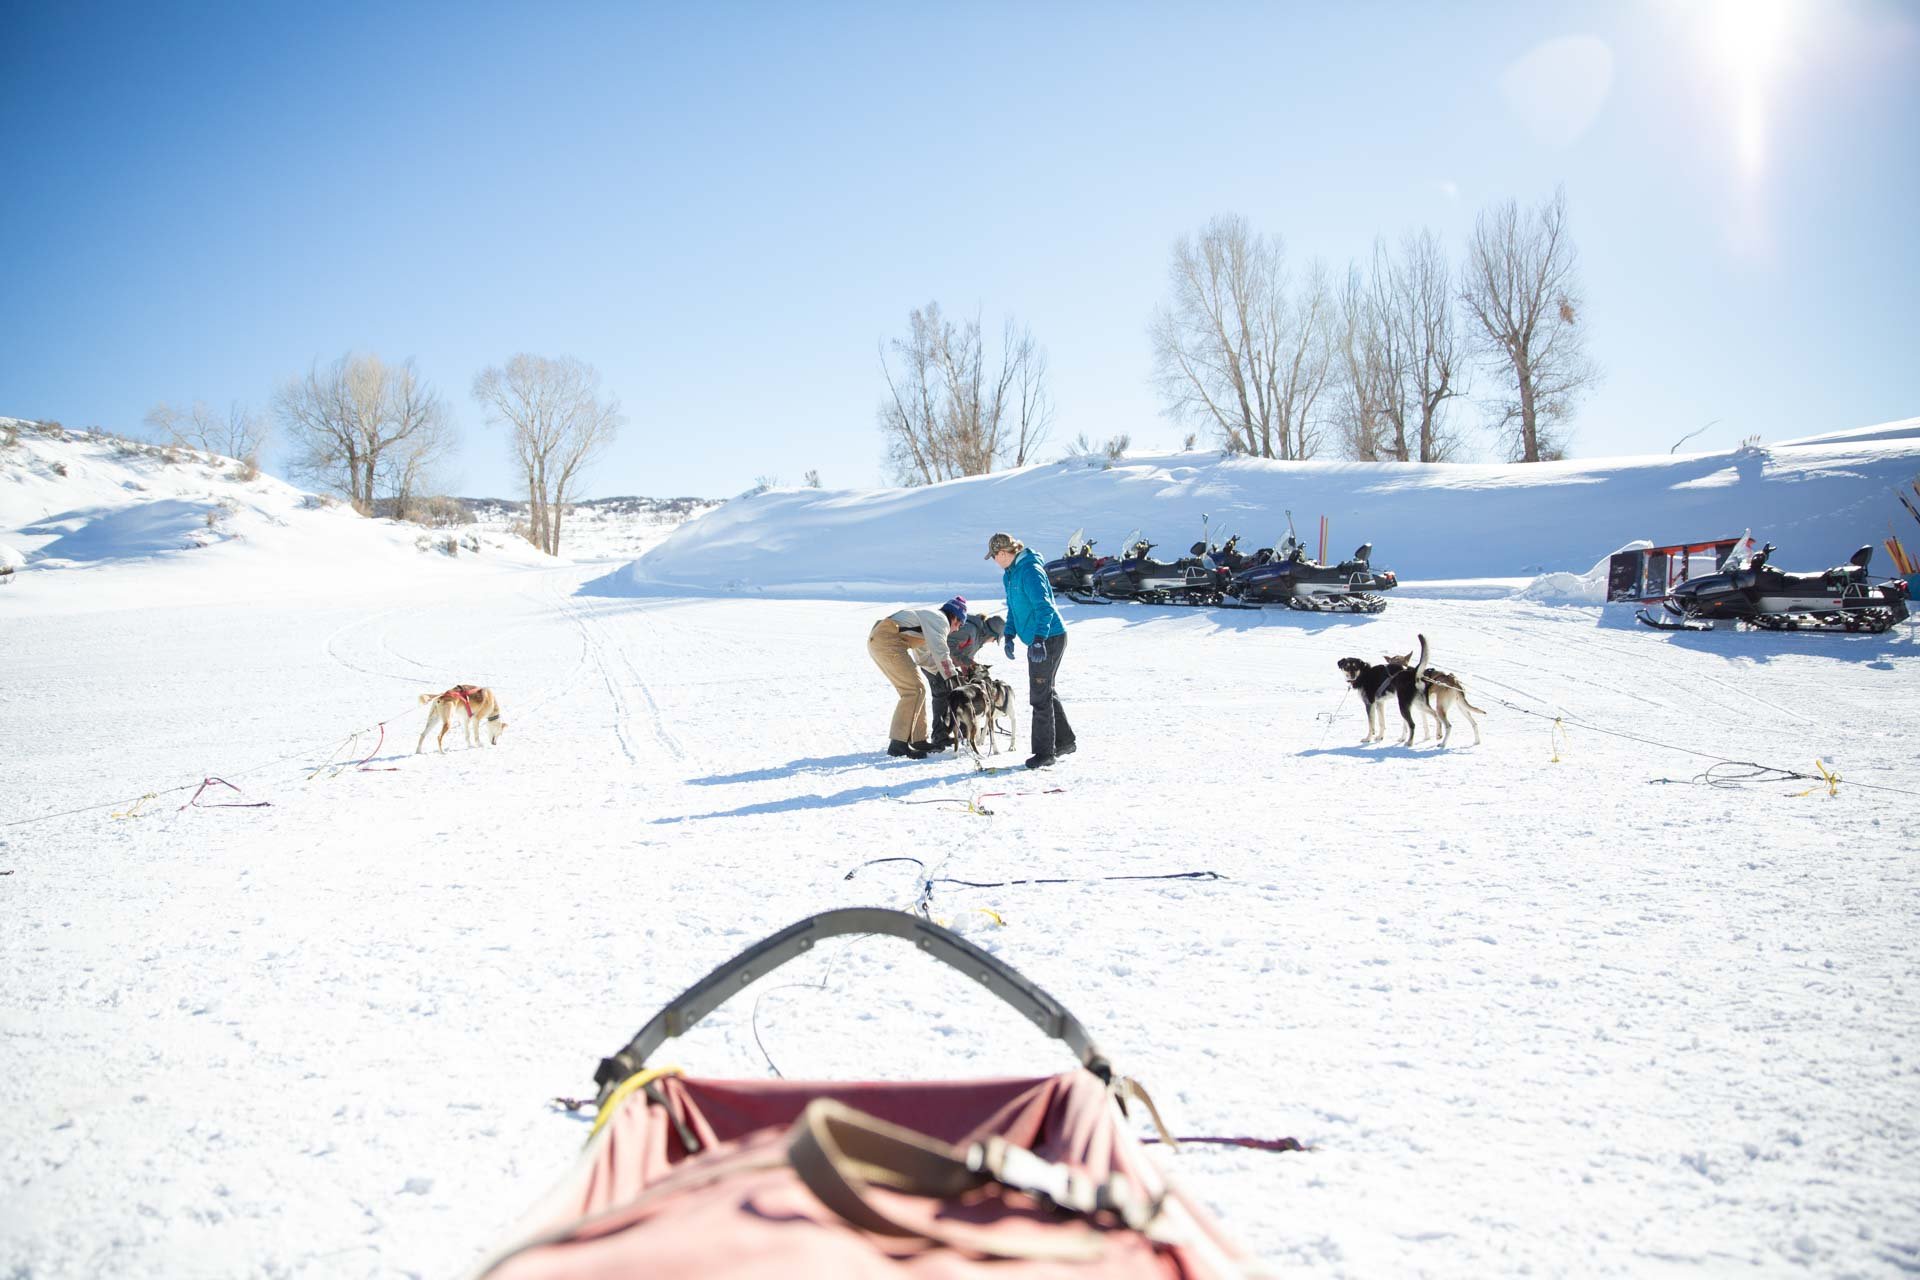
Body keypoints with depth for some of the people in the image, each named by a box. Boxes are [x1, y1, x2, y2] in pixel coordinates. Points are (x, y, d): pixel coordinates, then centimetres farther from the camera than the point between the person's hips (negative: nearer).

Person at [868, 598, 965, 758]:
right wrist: (952, 677, -4)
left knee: (917, 689, 15)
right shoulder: (940, 619, -1)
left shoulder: (928, 618, 30)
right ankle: (898, 743, -15)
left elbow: (924, 658, 35)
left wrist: (946, 667, 29)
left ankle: (918, 740, 19)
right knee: (914, 689, -12)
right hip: (886, 640, -11)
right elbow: (940, 652, -10)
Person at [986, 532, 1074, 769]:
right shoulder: (1010, 574, 11)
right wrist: (1009, 636, 13)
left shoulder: (1030, 571, -20)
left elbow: (1044, 607, -26)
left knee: (1040, 696, -7)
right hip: (1038, 640, 10)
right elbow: (1013, 607, 22)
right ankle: (1065, 741, 30)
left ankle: (1045, 753, 0)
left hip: (1049, 638, -10)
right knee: (1048, 692, 18)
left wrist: (1038, 640, -32)